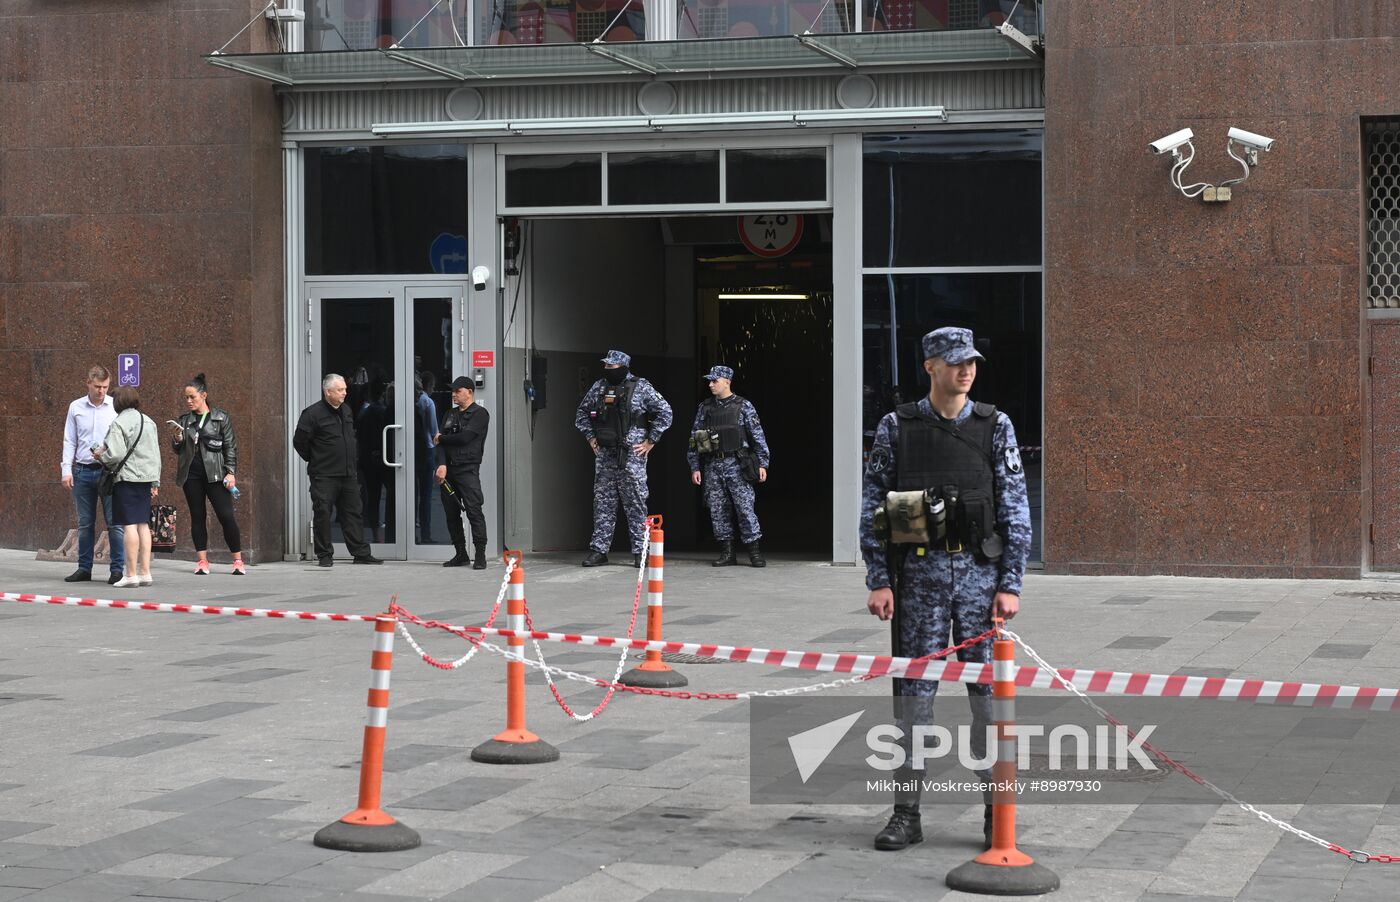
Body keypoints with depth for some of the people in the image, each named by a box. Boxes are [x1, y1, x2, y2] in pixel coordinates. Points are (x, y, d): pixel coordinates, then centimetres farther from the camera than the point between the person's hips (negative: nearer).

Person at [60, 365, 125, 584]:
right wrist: (67, 470, 2)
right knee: (84, 523, 8)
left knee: (114, 523, -5)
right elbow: (69, 441, 9)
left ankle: (117, 569, -1)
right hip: (83, 471, 2)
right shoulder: (76, 408, 8)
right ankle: (84, 568, 15)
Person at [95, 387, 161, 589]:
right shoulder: (148, 421, 13)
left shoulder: (118, 423, -9)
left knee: (129, 525, -6)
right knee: (143, 524, 9)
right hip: (147, 477, 7)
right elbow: (156, 453, 16)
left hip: (127, 478, -7)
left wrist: (100, 455, 3)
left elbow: (116, 454, -17)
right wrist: (155, 481, 21)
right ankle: (145, 572, 9)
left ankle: (131, 574, -7)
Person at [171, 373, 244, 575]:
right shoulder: (184, 420, 11)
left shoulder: (221, 418, 2)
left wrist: (230, 472, -6)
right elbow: (177, 450, 14)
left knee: (226, 515, -7)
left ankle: (238, 560, 0)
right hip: (191, 474, 4)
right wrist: (177, 438, -7)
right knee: (197, 517, 5)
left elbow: (230, 446, 2)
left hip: (215, 473, -3)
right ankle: (202, 561, 9)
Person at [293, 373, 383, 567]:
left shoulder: (346, 410, 12)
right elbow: (299, 441, -9)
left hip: (348, 473, 6)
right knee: (322, 514, -3)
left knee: (353, 513, 8)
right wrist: (314, 460, -1)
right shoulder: (313, 414, -11)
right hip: (324, 476, -6)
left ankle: (361, 553, 12)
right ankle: (324, 556, 4)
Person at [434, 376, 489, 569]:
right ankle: (460, 553, 14)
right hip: (448, 470, 6)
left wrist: (441, 438, 2)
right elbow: (441, 442, 7)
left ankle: (480, 555, -12)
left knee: (473, 511, -13)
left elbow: (465, 437, -13)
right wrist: (442, 465, -9)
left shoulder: (480, 414, 0)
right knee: (451, 513, 6)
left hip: (468, 469, -6)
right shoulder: (450, 415, 19)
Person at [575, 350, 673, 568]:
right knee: (603, 502, 6)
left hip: (632, 454, -5)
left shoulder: (641, 388, -4)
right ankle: (598, 550, 9)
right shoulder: (598, 387, 10)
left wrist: (651, 441, -5)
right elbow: (582, 413, 23)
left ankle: (640, 551, 2)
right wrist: (591, 437, 13)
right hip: (604, 455, 5)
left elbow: (664, 412, -4)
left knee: (635, 504, -3)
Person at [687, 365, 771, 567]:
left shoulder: (743, 406, 1)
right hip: (713, 466, 4)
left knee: (745, 507, -7)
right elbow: (694, 438, 12)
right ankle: (727, 553, 10)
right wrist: (694, 467, 7)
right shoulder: (705, 408, 11)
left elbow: (757, 435, 0)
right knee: (717, 510, 3)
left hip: (736, 465, -4)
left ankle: (755, 553, -2)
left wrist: (762, 463, -5)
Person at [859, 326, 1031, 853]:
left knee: (989, 692, 2)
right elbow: (872, 507, 3)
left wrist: (1011, 585, -4)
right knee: (914, 693, 3)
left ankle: (997, 811, 11)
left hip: (980, 571, 0)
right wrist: (879, 582, -3)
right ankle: (907, 812, 11)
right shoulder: (897, 428, 2)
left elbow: (1015, 511, 2)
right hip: (919, 572, 0)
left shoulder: (995, 427, 3)